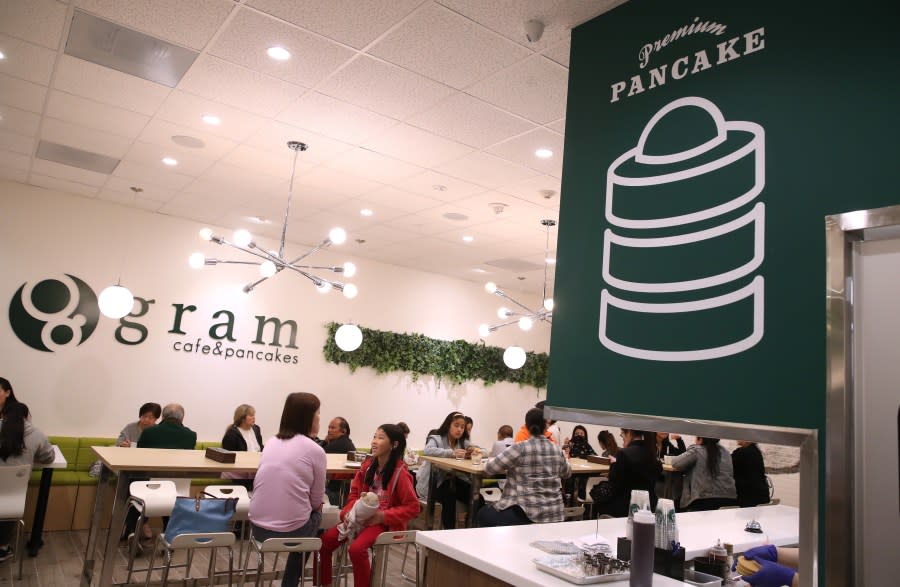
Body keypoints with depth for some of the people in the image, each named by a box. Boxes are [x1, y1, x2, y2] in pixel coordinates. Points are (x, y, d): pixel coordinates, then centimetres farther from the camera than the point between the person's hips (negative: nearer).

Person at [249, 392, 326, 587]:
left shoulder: (270, 442, 9)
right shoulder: (315, 450, -7)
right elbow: (317, 501, 0)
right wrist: (317, 506, 22)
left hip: (258, 526, 5)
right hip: (290, 531, -5)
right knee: (316, 514, 27)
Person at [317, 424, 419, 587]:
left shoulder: (400, 473, -15)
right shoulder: (367, 466, 5)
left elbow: (413, 507, -14)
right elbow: (355, 493, 13)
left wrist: (382, 516, -20)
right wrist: (349, 512, -8)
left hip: (384, 523, -7)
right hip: (361, 517, 7)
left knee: (356, 549, -31)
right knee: (325, 540, -9)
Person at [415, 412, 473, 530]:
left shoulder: (463, 442, 8)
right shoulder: (437, 438, -10)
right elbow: (427, 450, -32)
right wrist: (452, 452, -41)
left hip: (449, 479, 6)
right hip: (431, 481, -6)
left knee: (472, 493, -17)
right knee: (449, 495, -31)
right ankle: (449, 531, -14)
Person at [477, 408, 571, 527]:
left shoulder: (519, 448, -12)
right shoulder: (557, 450, 3)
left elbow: (488, 469, -4)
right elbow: (567, 473, 23)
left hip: (527, 515, -6)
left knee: (484, 514, 19)